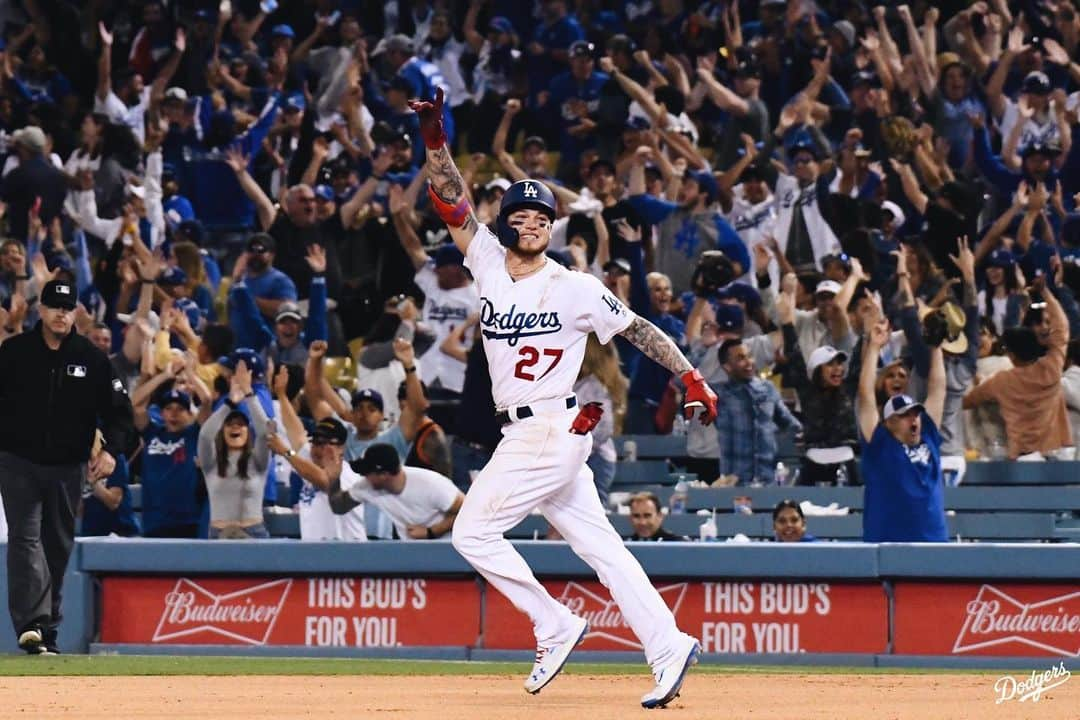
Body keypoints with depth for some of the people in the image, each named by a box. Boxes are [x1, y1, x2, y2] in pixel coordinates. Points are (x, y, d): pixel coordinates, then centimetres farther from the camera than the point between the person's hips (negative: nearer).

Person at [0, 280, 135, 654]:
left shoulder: (92, 358, 3)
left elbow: (118, 409, 5)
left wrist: (112, 450, -10)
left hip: (68, 467, 3)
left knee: (59, 546, 8)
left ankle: (48, 632, 16)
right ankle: (32, 623, -27)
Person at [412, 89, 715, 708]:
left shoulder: (575, 289, -6)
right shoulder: (490, 267, 9)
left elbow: (638, 330, -3)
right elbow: (453, 202, 6)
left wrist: (692, 379, -11)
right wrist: (435, 137, -5)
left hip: (554, 430, -7)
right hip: (525, 434, 7)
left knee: (474, 530, -8)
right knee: (599, 545, 3)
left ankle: (555, 627, -1)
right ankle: (668, 648, 0)